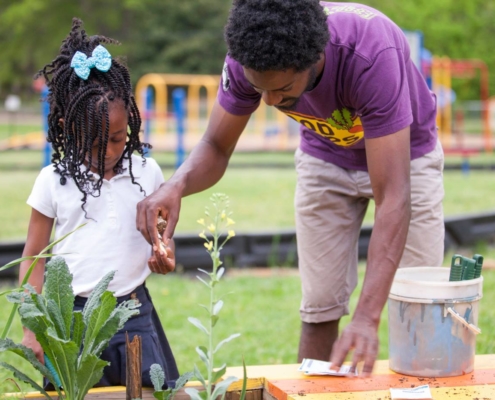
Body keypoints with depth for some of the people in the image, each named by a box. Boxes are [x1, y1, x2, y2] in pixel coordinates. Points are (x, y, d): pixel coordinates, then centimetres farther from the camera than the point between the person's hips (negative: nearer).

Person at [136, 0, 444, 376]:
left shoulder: (372, 56, -42)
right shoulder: (249, 57, -30)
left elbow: (392, 199, -45)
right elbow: (216, 147, -17)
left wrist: (367, 319, -53)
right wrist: (177, 185, -41)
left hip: (405, 153, -3)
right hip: (326, 156, 3)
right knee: (319, 309, 1)